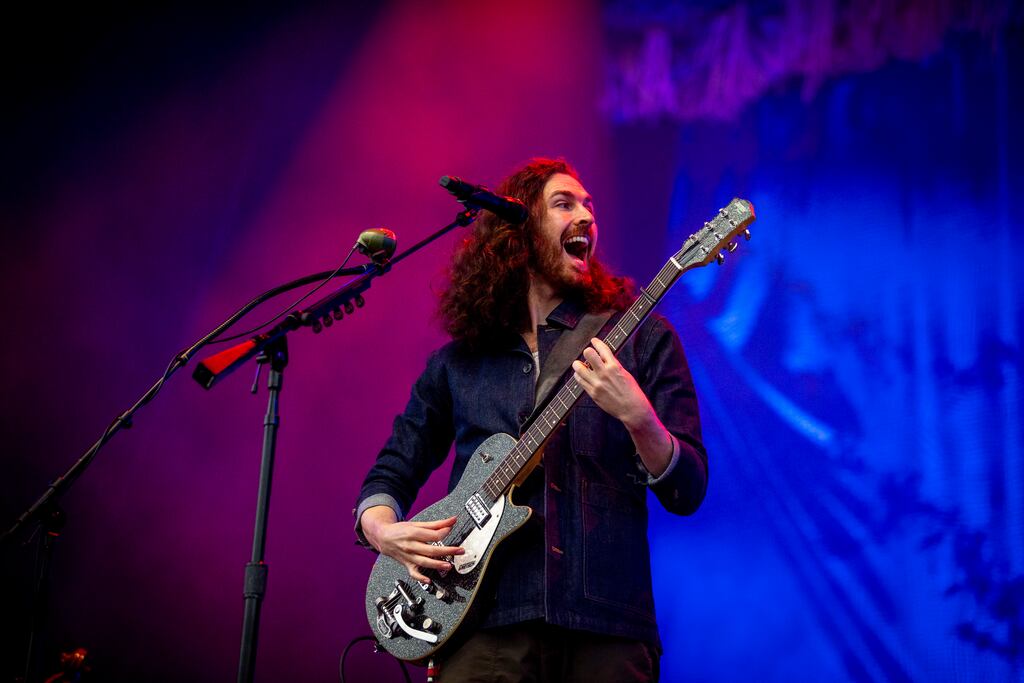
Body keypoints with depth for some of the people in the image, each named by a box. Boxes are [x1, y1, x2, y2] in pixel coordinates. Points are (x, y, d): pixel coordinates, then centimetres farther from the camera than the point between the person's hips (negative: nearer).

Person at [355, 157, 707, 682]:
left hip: (606, 627, 0)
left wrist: (637, 416, -18)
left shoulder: (642, 338, 7)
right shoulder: (455, 363, 12)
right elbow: (390, 475, 19)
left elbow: (687, 492, 1)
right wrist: (382, 531, -3)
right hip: (485, 625, 1)